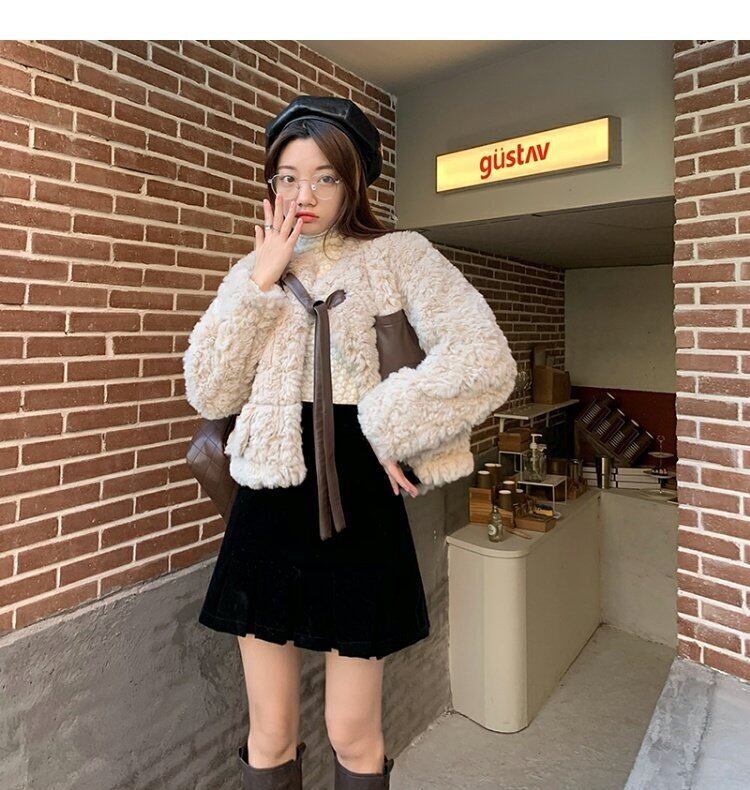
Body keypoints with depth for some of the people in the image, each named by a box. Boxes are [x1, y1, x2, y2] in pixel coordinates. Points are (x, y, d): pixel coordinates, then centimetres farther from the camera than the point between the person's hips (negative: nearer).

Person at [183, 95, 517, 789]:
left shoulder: (398, 255, -2)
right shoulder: (253, 272, 10)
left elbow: (486, 361, -16)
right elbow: (209, 395, -2)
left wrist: (388, 426, -13)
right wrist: (262, 281, -6)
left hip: (358, 506, -3)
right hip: (269, 506, 4)